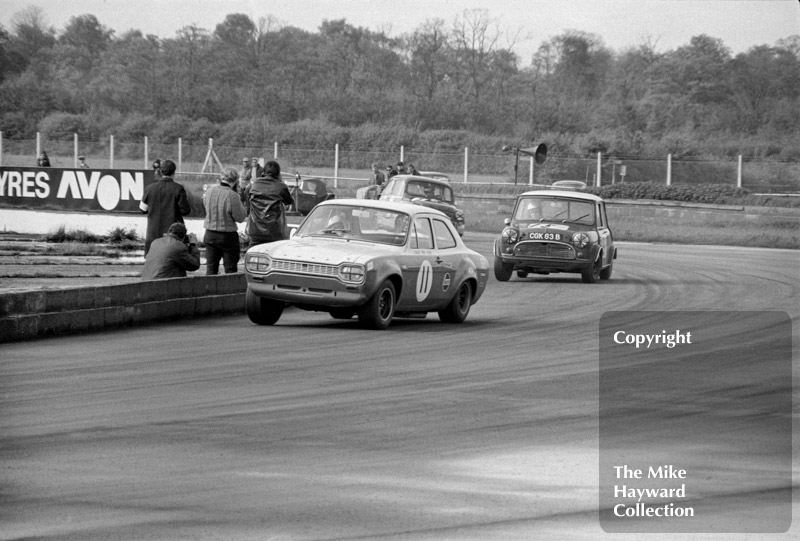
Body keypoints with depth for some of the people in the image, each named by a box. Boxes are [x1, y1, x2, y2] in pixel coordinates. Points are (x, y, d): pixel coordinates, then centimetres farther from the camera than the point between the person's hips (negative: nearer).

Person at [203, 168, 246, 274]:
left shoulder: (210, 191, -3)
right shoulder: (232, 195, -20)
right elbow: (239, 218, -13)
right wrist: (240, 205, 0)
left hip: (210, 234, 5)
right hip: (227, 236, -5)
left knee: (211, 268, 12)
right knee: (230, 269, 5)